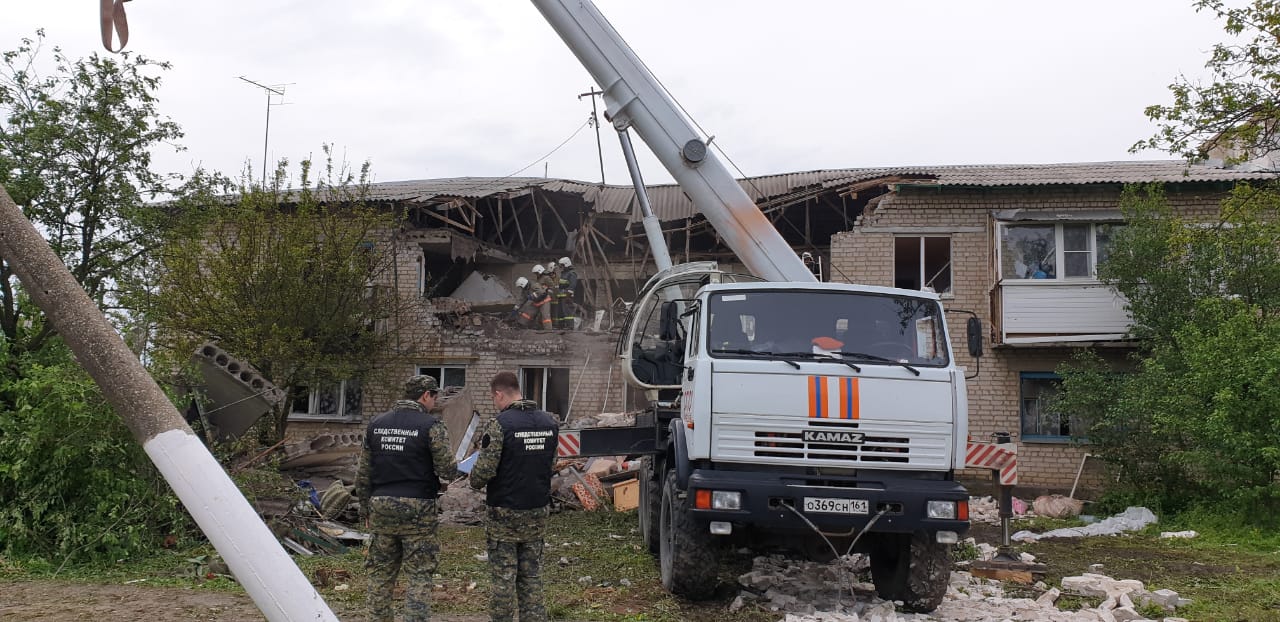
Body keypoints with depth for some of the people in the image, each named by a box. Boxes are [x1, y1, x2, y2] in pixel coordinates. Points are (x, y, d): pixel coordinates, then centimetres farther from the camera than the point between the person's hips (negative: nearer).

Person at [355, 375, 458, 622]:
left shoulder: (376, 424, 9)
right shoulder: (432, 425, -7)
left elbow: (363, 474, 11)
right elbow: (447, 471, -10)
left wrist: (365, 509, 18)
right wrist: (453, 468, 12)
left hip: (381, 508, 5)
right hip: (417, 509, -5)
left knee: (380, 573, 13)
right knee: (418, 575, 1)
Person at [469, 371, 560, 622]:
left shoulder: (500, 424, -16)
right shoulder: (549, 422, 3)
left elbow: (484, 470, -17)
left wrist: (476, 482, 4)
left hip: (504, 514, -5)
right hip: (537, 512, 5)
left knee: (503, 578, 4)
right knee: (532, 577, 12)